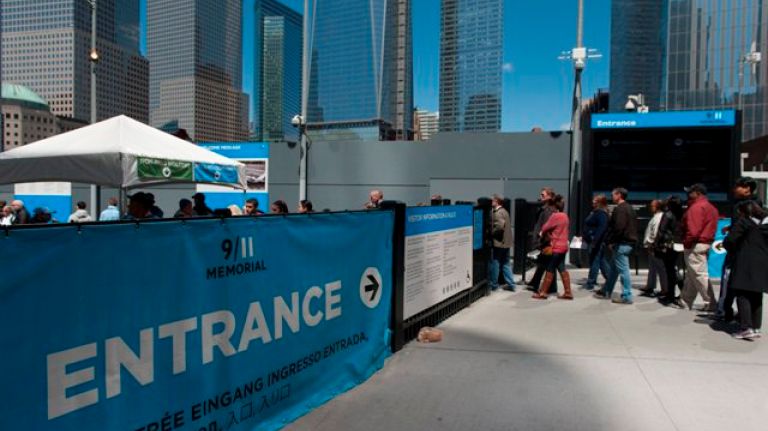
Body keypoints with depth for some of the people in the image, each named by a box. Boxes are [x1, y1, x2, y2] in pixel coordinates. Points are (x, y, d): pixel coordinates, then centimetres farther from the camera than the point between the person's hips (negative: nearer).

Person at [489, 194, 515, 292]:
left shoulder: (497, 213, -15)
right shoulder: (504, 211, 15)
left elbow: (500, 226, -27)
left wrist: (492, 233, -13)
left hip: (499, 242, -9)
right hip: (506, 242, 9)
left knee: (494, 263, 1)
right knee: (506, 263, 12)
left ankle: (493, 284, 8)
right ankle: (510, 284, 13)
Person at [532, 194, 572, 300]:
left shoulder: (555, 216, -16)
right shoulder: (565, 216, 11)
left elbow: (545, 227, -9)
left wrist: (542, 232, 11)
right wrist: (548, 233, 1)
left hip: (556, 247, -9)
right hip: (563, 246, 9)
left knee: (550, 270, -3)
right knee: (562, 268, 12)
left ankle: (543, 292, 4)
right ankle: (568, 292, 12)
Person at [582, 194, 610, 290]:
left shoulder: (601, 213, -16)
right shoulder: (596, 212, 16)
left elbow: (601, 228, -25)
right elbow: (589, 226, 21)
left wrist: (594, 241, -29)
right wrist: (586, 237, 21)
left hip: (597, 241, -11)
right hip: (594, 241, 11)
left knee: (594, 261, -4)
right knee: (602, 261, 16)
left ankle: (590, 283, 1)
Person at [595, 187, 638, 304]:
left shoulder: (620, 208, -14)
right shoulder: (629, 208, 18)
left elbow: (618, 227, -24)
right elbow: (631, 226, 20)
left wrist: (611, 241, -16)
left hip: (621, 243, -11)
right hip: (628, 242, 11)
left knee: (623, 269, -6)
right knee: (614, 268, 17)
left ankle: (627, 296, -2)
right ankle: (606, 292, 26)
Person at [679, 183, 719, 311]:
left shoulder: (697, 207, -16)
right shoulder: (710, 207, 17)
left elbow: (693, 230, -23)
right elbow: (709, 228, 17)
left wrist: (686, 243, -14)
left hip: (695, 246, -11)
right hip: (706, 243, 11)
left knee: (700, 275, -5)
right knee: (691, 275, 15)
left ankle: (711, 304, -1)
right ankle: (685, 301, 22)